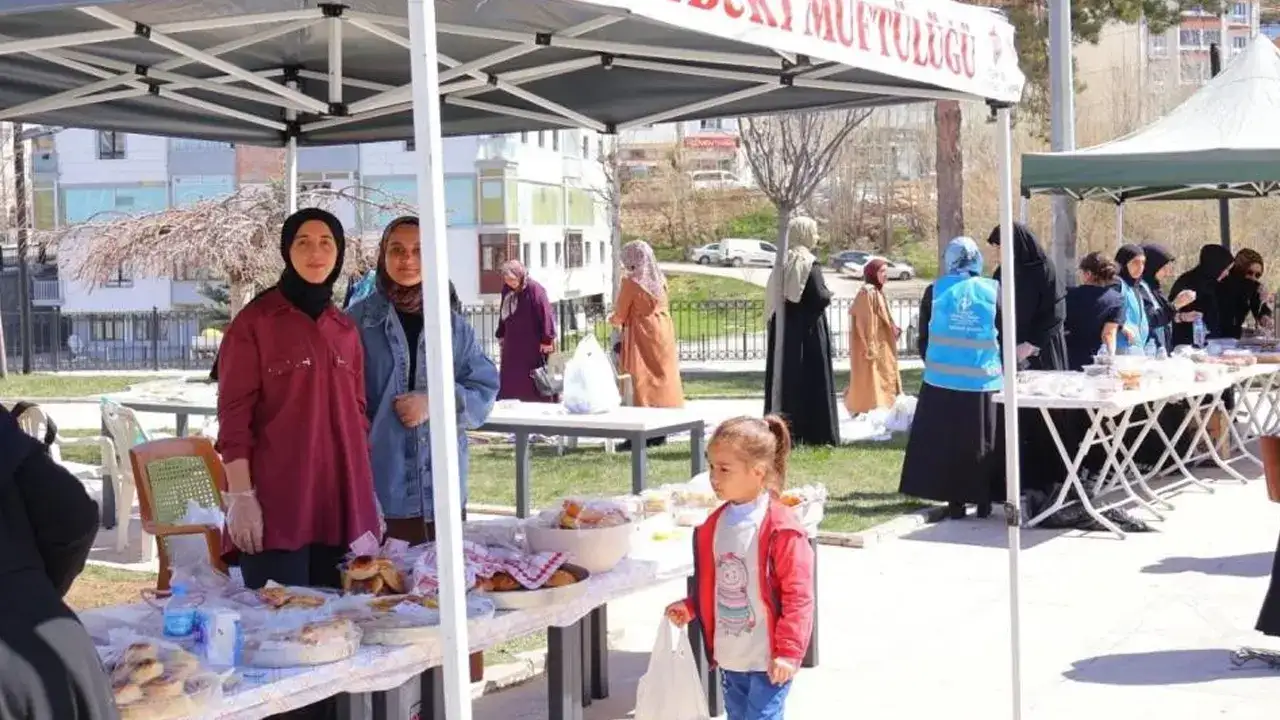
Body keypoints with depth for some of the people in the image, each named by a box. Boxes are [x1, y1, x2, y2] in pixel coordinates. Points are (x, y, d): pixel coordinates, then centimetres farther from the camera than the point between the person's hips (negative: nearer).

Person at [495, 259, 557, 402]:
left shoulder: (533, 289, -15)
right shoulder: (507, 290, 7)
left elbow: (546, 314, -18)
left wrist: (547, 339, -19)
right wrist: (501, 335, 19)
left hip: (532, 346, -7)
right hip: (512, 345, 7)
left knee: (534, 382, -1)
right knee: (509, 382, 8)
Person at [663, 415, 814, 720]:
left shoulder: (782, 529, -17)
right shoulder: (715, 524, 5)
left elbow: (798, 595, -16)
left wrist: (788, 651, -17)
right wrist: (690, 607, 4)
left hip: (767, 658, -7)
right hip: (730, 654, 8)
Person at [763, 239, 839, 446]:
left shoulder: (780, 268, 9)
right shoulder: (810, 266, -8)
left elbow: (771, 302, 11)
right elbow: (820, 297, -15)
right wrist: (828, 295, 3)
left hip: (783, 333, 5)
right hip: (809, 332, -5)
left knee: (785, 380, 7)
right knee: (813, 381, -2)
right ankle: (815, 434, -3)